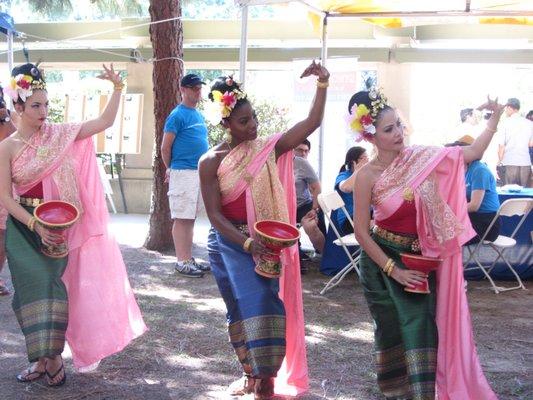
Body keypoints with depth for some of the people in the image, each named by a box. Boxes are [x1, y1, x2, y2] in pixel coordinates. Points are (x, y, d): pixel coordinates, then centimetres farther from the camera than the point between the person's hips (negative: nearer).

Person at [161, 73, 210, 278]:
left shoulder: (199, 115, 17)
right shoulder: (177, 115, -9)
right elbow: (165, 148, -8)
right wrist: (172, 169, 4)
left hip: (200, 172, 8)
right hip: (183, 173, -8)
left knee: (191, 218, 12)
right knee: (182, 218, -6)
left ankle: (189, 259, 17)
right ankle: (182, 262, -4)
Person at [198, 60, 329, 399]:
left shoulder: (268, 149, -1)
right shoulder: (212, 161, -7)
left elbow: (311, 123, -7)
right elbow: (215, 213, -10)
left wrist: (323, 85, -20)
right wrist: (246, 242, -24)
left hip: (265, 241, 1)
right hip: (230, 243, -1)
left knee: (266, 305, -4)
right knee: (245, 308, 5)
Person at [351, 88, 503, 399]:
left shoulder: (420, 158, -6)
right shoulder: (367, 176, -15)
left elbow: (472, 153, -2)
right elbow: (362, 232, -14)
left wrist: (495, 118, -10)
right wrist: (393, 270, -16)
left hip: (419, 256, 2)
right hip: (382, 257, -2)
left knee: (420, 327, -3)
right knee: (393, 329, 5)